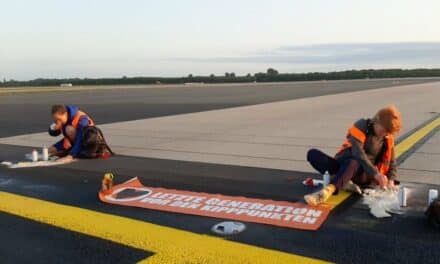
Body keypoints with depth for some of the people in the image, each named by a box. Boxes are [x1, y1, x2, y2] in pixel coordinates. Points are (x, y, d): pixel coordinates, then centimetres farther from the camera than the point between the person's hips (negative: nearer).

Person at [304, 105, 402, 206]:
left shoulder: (388, 139, 5)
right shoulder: (361, 126, -7)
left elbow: (392, 162, 13)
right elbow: (357, 151, -22)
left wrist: (391, 180, -9)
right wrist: (375, 173, -30)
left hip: (362, 173, 0)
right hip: (343, 166, 0)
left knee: (353, 162, -40)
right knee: (313, 154, -25)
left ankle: (328, 190, -61)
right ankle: (344, 183, -31)